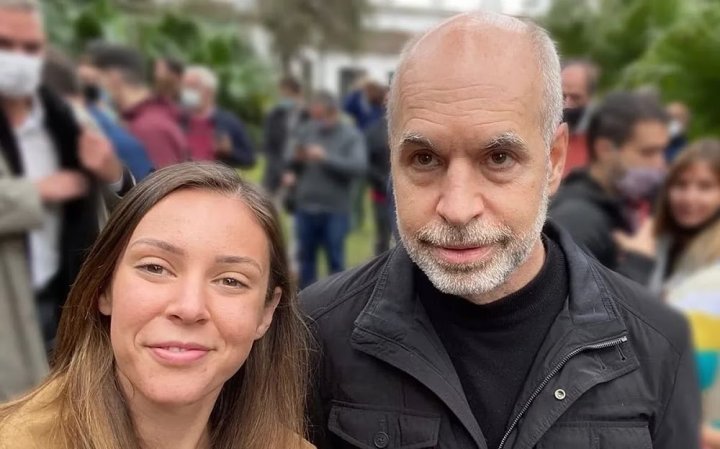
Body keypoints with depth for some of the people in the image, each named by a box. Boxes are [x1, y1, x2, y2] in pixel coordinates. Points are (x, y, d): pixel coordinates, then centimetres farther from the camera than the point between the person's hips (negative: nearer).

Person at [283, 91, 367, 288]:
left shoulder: (351, 136, -4)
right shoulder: (306, 130, 7)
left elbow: (359, 167, -17)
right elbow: (289, 161, 10)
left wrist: (326, 157, -21)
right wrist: (296, 157, -13)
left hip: (335, 211, -4)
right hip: (305, 208, 4)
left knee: (335, 261, 4)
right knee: (306, 257, 13)